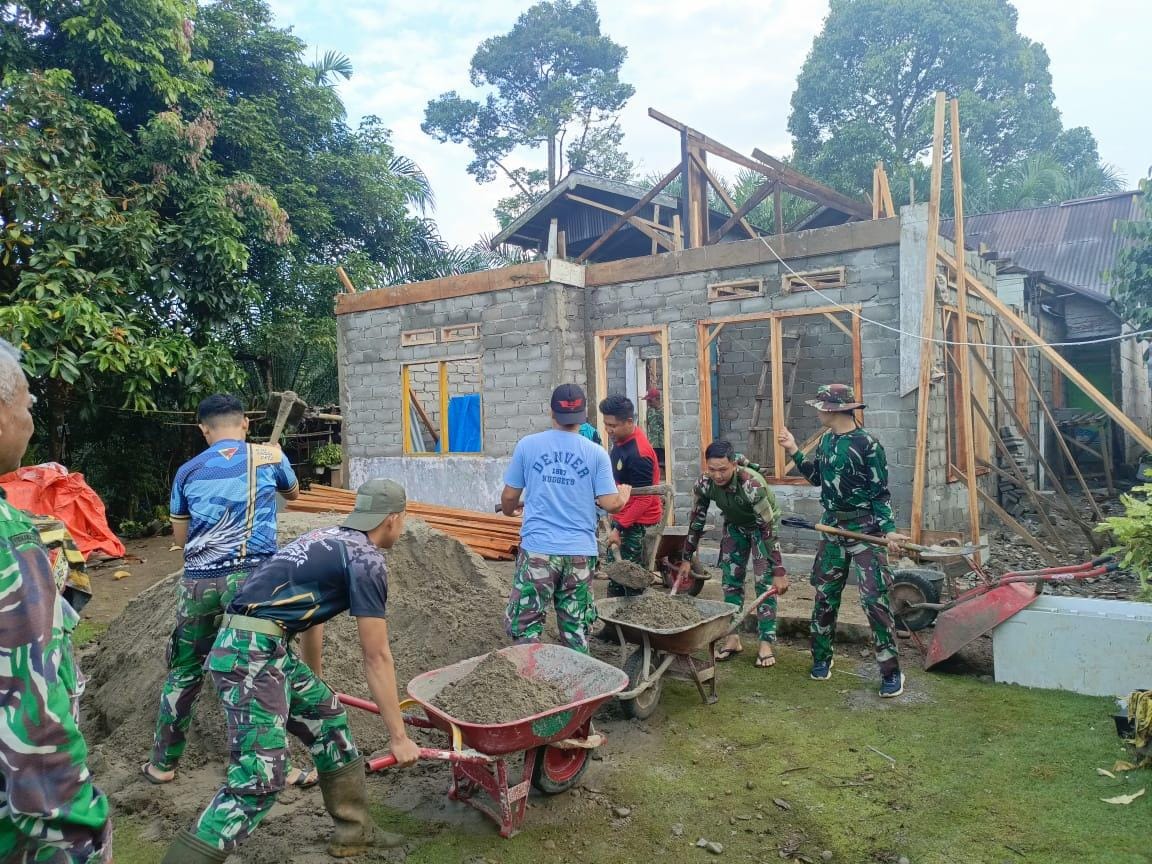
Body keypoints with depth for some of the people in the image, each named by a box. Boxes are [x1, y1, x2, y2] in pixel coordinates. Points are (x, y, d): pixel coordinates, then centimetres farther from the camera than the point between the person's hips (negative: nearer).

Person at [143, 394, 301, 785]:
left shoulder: (188, 471, 9)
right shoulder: (269, 456, 4)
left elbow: (180, 537, 17)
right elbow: (293, 493, 26)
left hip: (198, 581, 3)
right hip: (252, 577, -2)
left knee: (184, 671, 18)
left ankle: (162, 763, 30)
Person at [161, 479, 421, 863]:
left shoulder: (329, 541, 18)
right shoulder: (367, 559, -9)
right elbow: (377, 658, -9)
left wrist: (311, 683, 45)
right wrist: (398, 736, -3)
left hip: (263, 646, 10)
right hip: (252, 651, -10)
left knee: (327, 716, 18)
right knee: (259, 779, -10)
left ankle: (354, 831, 28)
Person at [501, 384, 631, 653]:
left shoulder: (527, 446, -1)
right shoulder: (596, 453, -1)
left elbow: (509, 496, 5)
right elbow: (611, 504, -4)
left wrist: (509, 509, 28)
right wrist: (623, 496, 18)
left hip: (537, 550, -1)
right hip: (581, 552, 2)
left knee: (524, 626, 8)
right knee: (576, 629, 12)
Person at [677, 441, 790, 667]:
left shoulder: (752, 484, -40)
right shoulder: (704, 485, -25)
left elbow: (769, 529, -35)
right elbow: (696, 522, -11)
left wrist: (779, 572, -34)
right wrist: (686, 560, -6)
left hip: (763, 525, -4)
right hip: (735, 526, 5)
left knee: (764, 583, -11)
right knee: (731, 580, 3)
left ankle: (767, 642, -4)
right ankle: (732, 638, 12)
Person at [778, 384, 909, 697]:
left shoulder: (867, 444, -15)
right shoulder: (826, 441, 6)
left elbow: (881, 493, -12)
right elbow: (815, 477, 19)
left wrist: (889, 530, -22)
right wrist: (794, 451, 10)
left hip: (864, 528, -7)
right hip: (833, 527, 7)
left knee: (874, 598, -6)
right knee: (825, 594, 12)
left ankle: (891, 671, 5)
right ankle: (821, 657, 28)